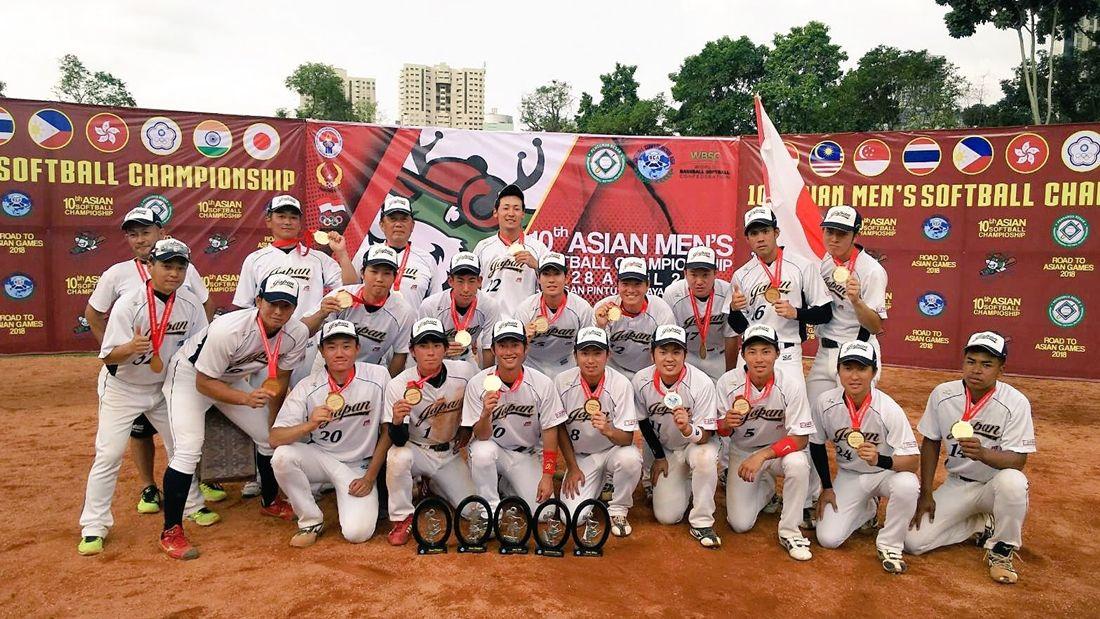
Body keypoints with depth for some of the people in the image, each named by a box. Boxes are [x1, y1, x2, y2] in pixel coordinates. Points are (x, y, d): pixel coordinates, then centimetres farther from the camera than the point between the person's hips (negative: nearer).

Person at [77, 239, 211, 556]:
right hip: (122, 389, -4)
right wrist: (131, 347, -44)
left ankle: (192, 505, 30)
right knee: (108, 455, -5)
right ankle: (93, 526, 9)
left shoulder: (191, 303, -12)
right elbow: (107, 356, -23)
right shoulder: (129, 303, -24)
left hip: (165, 387, 4)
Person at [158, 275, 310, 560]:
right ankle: (171, 531, -3)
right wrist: (245, 399, -43)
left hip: (233, 380, 6)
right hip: (190, 376, -6)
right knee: (188, 450, -20)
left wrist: (274, 429, 1)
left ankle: (270, 502, 33)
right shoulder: (228, 330, -38)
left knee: (270, 437, 8)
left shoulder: (297, 333, -23)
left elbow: (279, 380, -6)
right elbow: (204, 383, -27)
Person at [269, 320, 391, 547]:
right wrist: (309, 425, -38)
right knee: (282, 456, -29)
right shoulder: (307, 387, -12)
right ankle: (311, 521, -6)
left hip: (359, 465, -1)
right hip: (319, 458, 2)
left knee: (357, 532, -21)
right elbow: (274, 439, -19)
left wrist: (370, 477, -7)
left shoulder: (378, 377, -13)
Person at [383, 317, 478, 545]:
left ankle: (433, 485, 27)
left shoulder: (465, 372, -15)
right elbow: (399, 441, -22)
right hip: (417, 451, -3)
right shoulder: (398, 385, -21)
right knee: (398, 456, -36)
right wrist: (397, 422, -44)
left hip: (450, 453, 3)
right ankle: (402, 517, -11)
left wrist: (468, 427, 4)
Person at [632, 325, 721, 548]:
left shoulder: (702, 383, -27)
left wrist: (687, 430, -47)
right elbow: (643, 421, 0)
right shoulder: (640, 381, -19)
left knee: (705, 458, -38)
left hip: (697, 443, -2)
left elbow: (705, 436, -25)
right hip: (663, 448, 2)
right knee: (666, 516, -7)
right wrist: (658, 456, 4)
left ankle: (701, 523, -16)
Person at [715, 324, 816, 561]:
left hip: (780, 450, -1)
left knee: (798, 463, -36)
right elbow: (719, 429, -8)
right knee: (740, 524, -9)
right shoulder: (728, 382, -18)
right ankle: (765, 488, 25)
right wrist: (725, 424, -33)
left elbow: (801, 437, -20)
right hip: (742, 453, 1)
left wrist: (761, 456, -32)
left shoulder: (791, 383, -22)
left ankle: (789, 531, -13)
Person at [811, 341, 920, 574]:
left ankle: (889, 544, -9)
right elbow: (817, 445, 0)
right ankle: (868, 509, 23)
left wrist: (879, 460, -46)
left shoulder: (889, 409, -25)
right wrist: (826, 487, 2)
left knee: (907, 484, -37)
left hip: (886, 473, -2)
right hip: (849, 476, 2)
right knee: (828, 539, -10)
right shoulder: (825, 403, -17)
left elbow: (912, 461, -26)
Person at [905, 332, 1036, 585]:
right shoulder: (942, 394, -9)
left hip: (995, 486, -3)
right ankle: (982, 525, 13)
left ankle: (1002, 549, -10)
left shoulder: (1016, 402, -17)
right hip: (957, 485, 3)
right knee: (914, 540, -14)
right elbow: (931, 443, 2)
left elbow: (1018, 460, -21)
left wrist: (983, 453, -44)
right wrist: (926, 494, -2)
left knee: (1013, 481, -40)